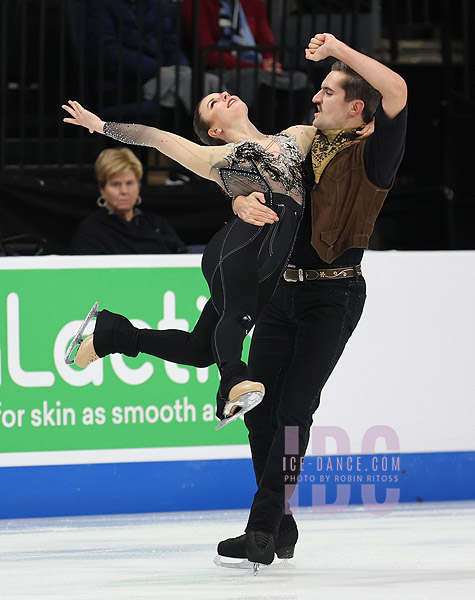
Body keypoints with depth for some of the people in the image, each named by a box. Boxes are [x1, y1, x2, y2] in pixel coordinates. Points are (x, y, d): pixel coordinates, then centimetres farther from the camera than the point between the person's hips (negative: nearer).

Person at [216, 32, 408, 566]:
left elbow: (396, 90, -22)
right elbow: (248, 186, 11)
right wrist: (245, 204, -14)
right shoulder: (302, 147, 14)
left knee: (293, 407, -13)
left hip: (334, 293, -7)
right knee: (260, 409, 4)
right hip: (281, 288, 7)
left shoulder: (370, 156, -6)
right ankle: (282, 528, 15)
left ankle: (262, 528, -13)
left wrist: (337, 49, -17)